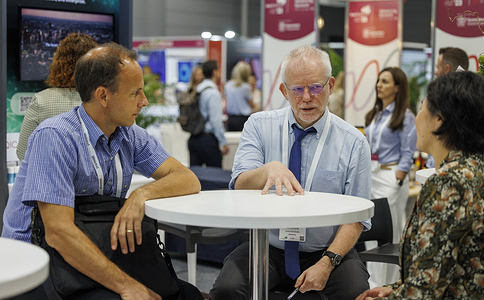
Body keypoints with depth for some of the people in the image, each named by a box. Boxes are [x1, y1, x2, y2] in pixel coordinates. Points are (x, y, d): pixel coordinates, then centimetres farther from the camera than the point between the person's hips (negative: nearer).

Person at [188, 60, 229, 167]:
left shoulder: (197, 90, 10)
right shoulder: (213, 93, -13)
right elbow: (216, 120, -17)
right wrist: (224, 143, -12)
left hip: (193, 138, 8)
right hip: (208, 139, -8)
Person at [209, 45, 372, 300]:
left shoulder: (354, 142, 0)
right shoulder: (259, 126, 2)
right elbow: (240, 187, -11)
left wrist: (327, 263, -18)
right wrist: (269, 169, -33)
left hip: (326, 251, 0)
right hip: (268, 248, 1)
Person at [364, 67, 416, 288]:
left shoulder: (405, 116, -5)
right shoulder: (374, 114, 16)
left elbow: (407, 154, -8)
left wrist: (397, 182, -15)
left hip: (391, 175, -7)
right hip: (371, 175, 7)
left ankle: (377, 285, -2)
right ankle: (375, 282, 16)